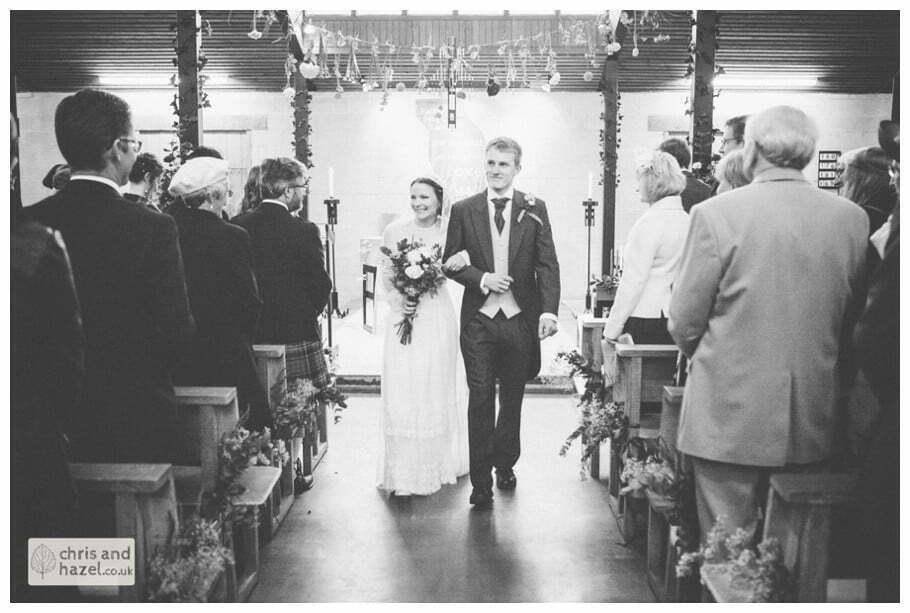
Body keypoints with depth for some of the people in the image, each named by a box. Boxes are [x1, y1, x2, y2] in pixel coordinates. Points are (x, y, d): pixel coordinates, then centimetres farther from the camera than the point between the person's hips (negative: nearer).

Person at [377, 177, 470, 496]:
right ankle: (402, 471, 9)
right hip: (402, 316, 1)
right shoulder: (394, 231, 3)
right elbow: (386, 276, 7)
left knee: (436, 388, 6)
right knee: (400, 389, -1)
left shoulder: (448, 232, 0)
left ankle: (437, 466, 20)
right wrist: (399, 300, -8)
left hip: (437, 317, -1)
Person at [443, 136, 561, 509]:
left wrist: (549, 310, -15)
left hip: (520, 317, 1)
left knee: (512, 398, 13)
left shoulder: (534, 210, 2)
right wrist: (481, 279, -12)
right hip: (478, 318, 0)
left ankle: (504, 464, 35)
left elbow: (548, 264, -3)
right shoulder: (463, 210, 3)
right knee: (480, 398, -1)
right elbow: (451, 262, 6)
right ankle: (481, 481, 8)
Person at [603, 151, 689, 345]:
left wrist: (612, 328, -10)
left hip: (645, 316, -7)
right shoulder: (686, 219, 8)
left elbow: (633, 280, -15)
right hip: (675, 319, 7)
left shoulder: (649, 222, -14)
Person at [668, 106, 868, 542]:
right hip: (814, 423, 5)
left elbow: (685, 318, -6)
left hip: (730, 415, -4)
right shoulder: (852, 219, 1)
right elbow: (850, 320, 10)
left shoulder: (716, 214, -12)